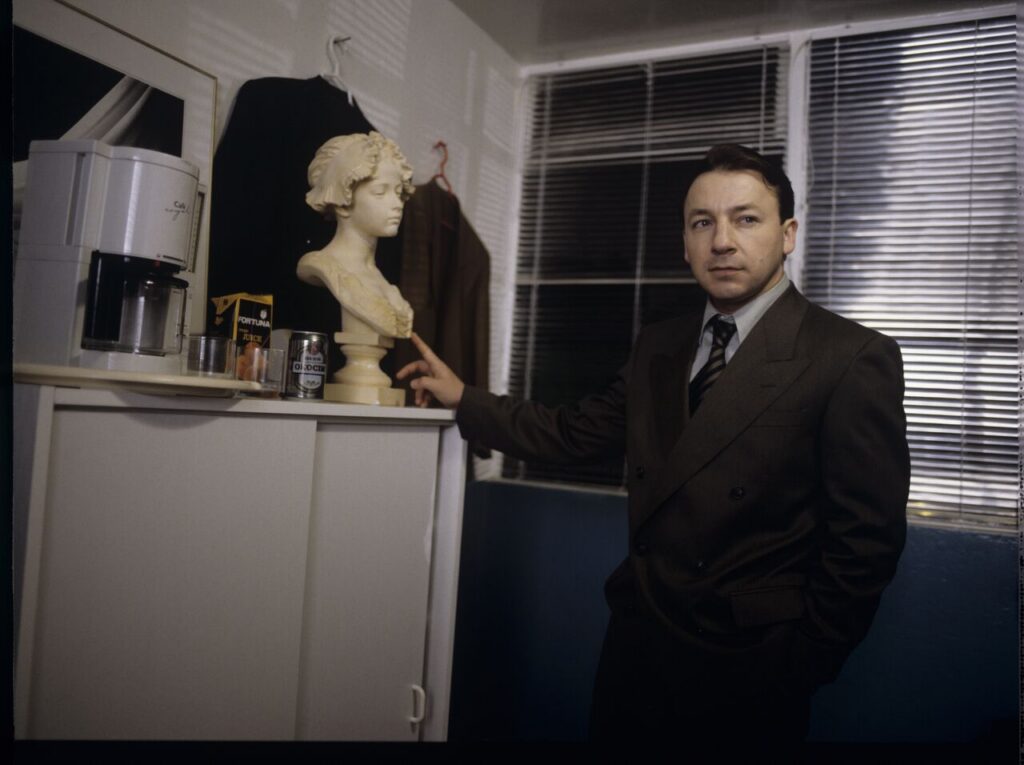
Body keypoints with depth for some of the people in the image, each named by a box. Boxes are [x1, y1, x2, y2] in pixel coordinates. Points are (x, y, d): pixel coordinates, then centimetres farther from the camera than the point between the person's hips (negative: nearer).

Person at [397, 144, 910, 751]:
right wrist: (464, 398, 11)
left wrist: (799, 671, -10)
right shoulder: (658, 347, 7)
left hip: (746, 677, -5)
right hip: (634, 649, 5)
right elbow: (575, 433, 10)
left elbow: (867, 539, -13)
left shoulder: (855, 359, -12)